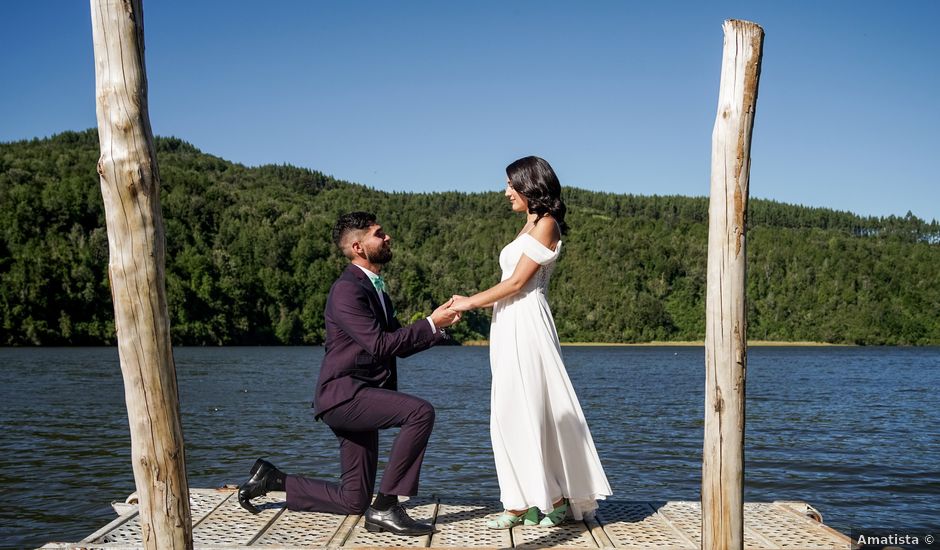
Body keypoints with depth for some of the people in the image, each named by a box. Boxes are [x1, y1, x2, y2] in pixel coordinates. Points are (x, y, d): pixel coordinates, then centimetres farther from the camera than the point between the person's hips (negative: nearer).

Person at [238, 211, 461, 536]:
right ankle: (385, 508, -21)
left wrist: (439, 325, 3)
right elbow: (379, 344, -21)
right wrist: (430, 324, -15)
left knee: (353, 501, 10)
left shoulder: (374, 288, 18)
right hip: (343, 393, -9)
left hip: (359, 398, 9)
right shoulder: (348, 289, -13)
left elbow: (399, 344, 17)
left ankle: (272, 479, 23)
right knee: (421, 412, -29)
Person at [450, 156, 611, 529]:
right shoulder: (529, 226, 20)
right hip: (509, 326, 9)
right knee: (512, 415, 7)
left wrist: (472, 302, -7)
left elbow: (517, 281, -13)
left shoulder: (546, 224, -7)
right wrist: (471, 306, 12)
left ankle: (555, 498, 4)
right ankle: (521, 502, 10)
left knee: (524, 412, -6)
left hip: (526, 325, -9)